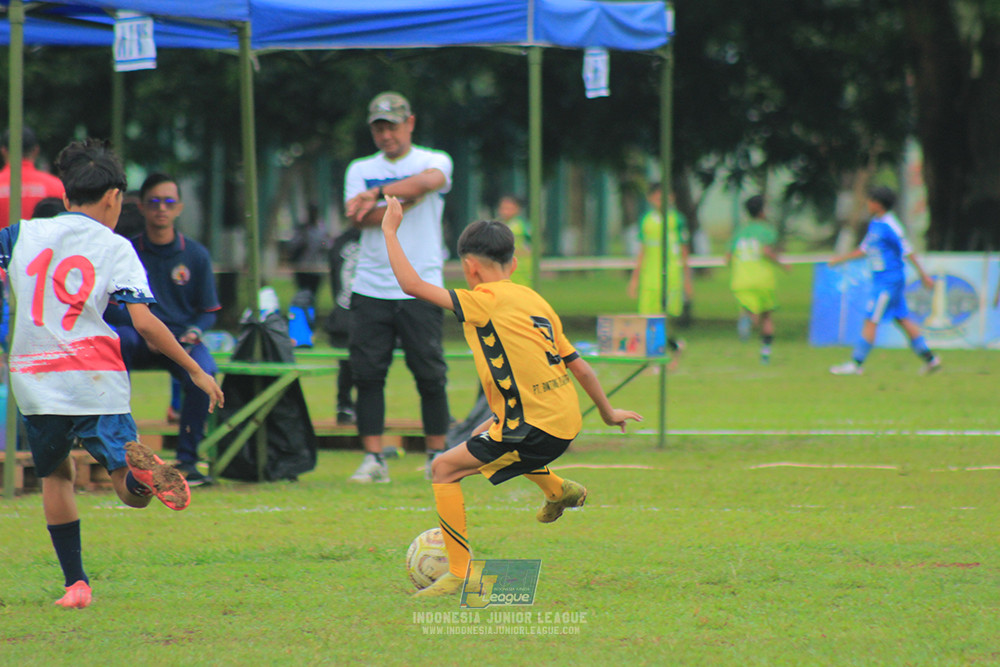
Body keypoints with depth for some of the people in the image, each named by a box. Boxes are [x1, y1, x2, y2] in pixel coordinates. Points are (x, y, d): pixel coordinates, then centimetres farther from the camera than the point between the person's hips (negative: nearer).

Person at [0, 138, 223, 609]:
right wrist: (196, 371, -1)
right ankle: (136, 466, -34)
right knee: (134, 495, 3)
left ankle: (75, 583, 10)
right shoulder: (115, 248, 2)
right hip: (96, 383, -1)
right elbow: (144, 323, -7)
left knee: (55, 476, 21)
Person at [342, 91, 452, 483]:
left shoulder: (434, 161, 7)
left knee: (430, 374, -2)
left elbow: (427, 181, -19)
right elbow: (360, 217, -4)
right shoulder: (360, 170, 14)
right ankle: (373, 459, -1)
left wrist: (377, 194, -20)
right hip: (370, 290, 2)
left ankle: (437, 456, 8)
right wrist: (408, 200, -12)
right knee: (367, 373, -4)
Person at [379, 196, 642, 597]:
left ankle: (459, 573, -4)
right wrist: (608, 412, 29)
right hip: (565, 419, 8)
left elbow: (412, 284, -15)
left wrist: (389, 230, -4)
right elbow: (579, 367, 17)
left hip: (537, 428, -8)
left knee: (445, 469, -2)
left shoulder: (487, 301, -12)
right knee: (487, 433, 35)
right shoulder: (535, 301, 12)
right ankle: (558, 490, 45)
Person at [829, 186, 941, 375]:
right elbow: (864, 249, 23)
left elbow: (907, 252, -15)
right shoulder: (874, 224, 13)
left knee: (871, 321, -8)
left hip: (889, 280, -9)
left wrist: (923, 275, -13)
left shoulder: (890, 227, -15)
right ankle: (929, 358, 14)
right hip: (880, 279, 9)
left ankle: (856, 363, -7)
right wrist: (841, 259, 17)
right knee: (903, 320, 11)